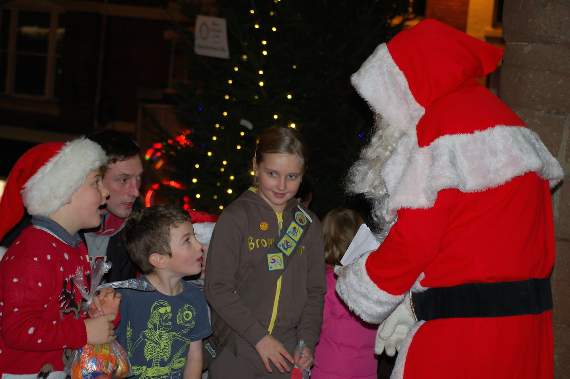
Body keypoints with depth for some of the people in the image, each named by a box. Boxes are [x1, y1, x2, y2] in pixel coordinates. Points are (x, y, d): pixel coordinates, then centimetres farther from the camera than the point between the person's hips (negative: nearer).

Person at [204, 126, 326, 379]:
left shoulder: (308, 224, 8)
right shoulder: (236, 218, -5)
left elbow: (315, 290, 12)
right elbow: (217, 288, -9)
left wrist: (308, 342, -2)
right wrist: (260, 338, -12)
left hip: (290, 356, 3)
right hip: (237, 355, -3)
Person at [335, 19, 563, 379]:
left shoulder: (443, 128, -10)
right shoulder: (501, 119, 19)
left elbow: (416, 238, -13)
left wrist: (353, 284, 4)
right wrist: (410, 310, 18)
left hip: (464, 325, -9)